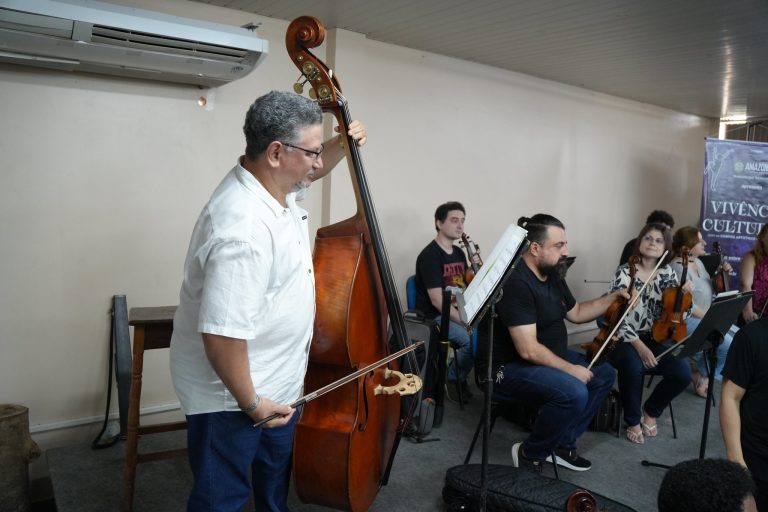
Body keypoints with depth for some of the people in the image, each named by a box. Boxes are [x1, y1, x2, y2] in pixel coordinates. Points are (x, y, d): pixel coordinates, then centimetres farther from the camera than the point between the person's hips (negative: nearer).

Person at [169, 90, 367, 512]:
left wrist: (341, 145, 1)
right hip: (230, 391, -9)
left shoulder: (275, 183, -5)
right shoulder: (244, 231, -35)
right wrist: (251, 402, -21)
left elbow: (308, 174, 19)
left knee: (276, 474, 29)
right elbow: (222, 335, -35)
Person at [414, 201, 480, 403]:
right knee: (472, 339, -29)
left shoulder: (459, 253, 12)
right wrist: (464, 321, -25)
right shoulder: (429, 255, -14)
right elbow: (437, 300, -20)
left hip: (459, 311, 8)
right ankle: (452, 378, -2)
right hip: (435, 316, -7)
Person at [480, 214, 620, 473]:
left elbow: (576, 313, 21)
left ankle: (561, 444, 10)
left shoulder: (552, 275, 5)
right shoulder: (516, 283, -26)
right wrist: (571, 369, -21)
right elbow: (528, 350, -30)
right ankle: (529, 454, -5)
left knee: (604, 374, 5)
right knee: (574, 392, -29)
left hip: (547, 358, 11)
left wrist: (614, 297, 10)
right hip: (508, 366, -10)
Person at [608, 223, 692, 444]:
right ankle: (633, 420, -8)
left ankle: (651, 411, 10)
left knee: (683, 373, -21)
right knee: (633, 365, -36)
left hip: (654, 339, 5)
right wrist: (639, 345, -25)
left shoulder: (668, 273, 5)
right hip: (624, 340, -4)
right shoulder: (625, 272, -9)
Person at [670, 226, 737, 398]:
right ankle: (703, 374, 4)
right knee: (729, 344, -19)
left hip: (705, 317, 10)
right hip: (686, 321, -10)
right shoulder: (679, 268, -19)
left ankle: (703, 367, 12)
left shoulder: (697, 261, 10)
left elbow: (708, 289, 21)